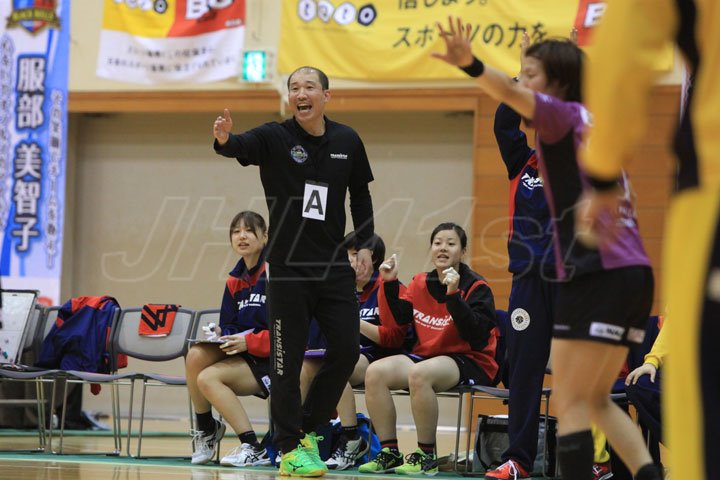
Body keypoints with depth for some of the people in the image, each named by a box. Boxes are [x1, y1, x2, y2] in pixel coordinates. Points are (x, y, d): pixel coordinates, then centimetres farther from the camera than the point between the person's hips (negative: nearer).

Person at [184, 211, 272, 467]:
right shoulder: (235, 281, 14)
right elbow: (230, 326, 18)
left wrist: (249, 342, -22)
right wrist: (219, 334, -6)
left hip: (268, 358, -7)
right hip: (239, 349, 7)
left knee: (208, 378, -25)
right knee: (196, 355, -21)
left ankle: (252, 448, -18)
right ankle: (205, 429, -1)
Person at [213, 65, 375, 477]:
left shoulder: (347, 142, 4)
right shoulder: (275, 138, -7)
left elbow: (361, 195, 15)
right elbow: (242, 147, -27)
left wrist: (365, 244, 8)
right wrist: (225, 140, -50)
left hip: (335, 266, 4)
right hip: (288, 268, -4)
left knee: (347, 351, 3)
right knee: (288, 359, -2)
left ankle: (309, 427, 23)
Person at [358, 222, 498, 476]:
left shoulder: (476, 288, -7)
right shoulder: (420, 283, 10)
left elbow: (477, 337, -21)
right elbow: (397, 320, 5)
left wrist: (453, 294, -29)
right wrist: (389, 283, -3)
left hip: (471, 362, -6)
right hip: (427, 355, 6)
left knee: (419, 374, -35)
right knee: (375, 372, -16)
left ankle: (427, 456, -23)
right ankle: (389, 452, -11)